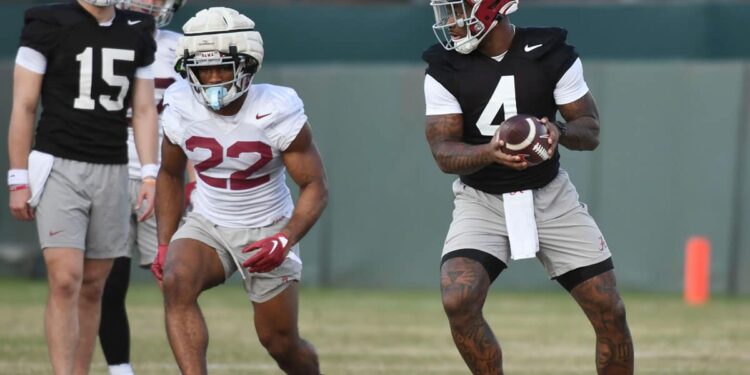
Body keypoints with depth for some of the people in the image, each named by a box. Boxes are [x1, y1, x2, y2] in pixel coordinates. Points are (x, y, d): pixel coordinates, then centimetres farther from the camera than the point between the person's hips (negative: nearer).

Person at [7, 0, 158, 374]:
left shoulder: (137, 36, 10)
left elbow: (144, 110, 12)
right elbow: (24, 107, -3)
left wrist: (150, 175, 2)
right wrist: (18, 180, -6)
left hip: (112, 173, 4)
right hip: (59, 167, -4)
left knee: (92, 287, 7)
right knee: (65, 281, -14)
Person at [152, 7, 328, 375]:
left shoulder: (275, 113, -21)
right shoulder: (181, 110, -10)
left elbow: (315, 187, -15)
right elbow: (169, 175, 9)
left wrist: (286, 241, -30)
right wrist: (164, 245, 4)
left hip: (266, 233, -2)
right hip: (206, 225, 2)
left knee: (280, 343, 6)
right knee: (176, 284, -29)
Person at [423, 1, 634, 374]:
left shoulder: (551, 55, -10)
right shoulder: (444, 70, -9)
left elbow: (590, 130, -5)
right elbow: (444, 152, -13)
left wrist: (559, 130, -29)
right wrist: (490, 152, -34)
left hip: (550, 198, 1)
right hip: (482, 202, 0)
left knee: (610, 312, -2)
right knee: (457, 302, -23)